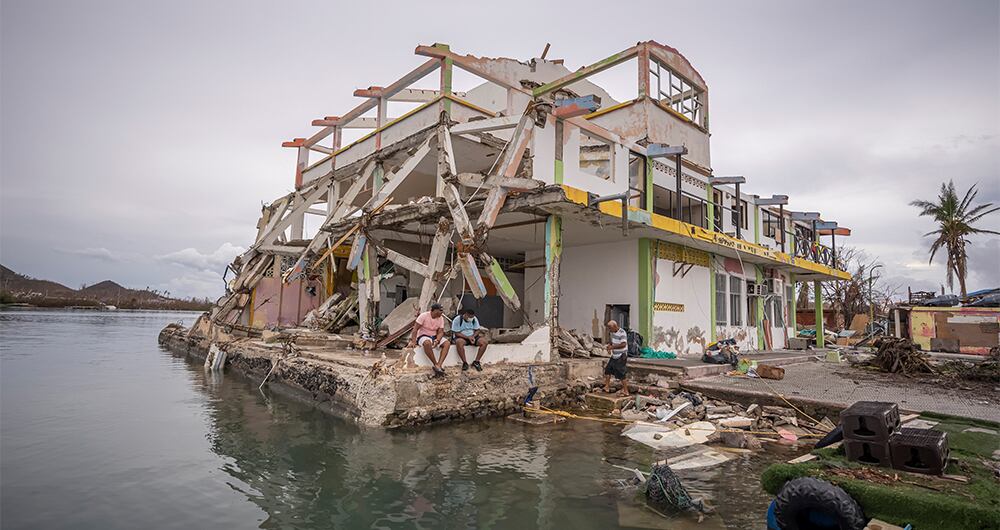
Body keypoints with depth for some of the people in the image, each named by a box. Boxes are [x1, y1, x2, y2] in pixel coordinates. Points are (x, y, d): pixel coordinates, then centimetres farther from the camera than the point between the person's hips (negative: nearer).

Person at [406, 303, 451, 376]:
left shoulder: (441, 318, 1)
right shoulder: (424, 316, -14)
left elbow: (440, 332, -3)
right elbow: (415, 329, -15)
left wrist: (437, 340, -24)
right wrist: (413, 342, -25)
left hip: (435, 336, 5)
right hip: (423, 336, -5)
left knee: (447, 343, -22)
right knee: (427, 343, -41)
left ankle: (439, 365, -33)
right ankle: (436, 365, -30)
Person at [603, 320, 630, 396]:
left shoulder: (622, 333, -21)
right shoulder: (612, 332, 4)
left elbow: (623, 344, -29)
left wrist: (612, 347, -24)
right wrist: (609, 345, 1)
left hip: (621, 356, -9)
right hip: (614, 356, 9)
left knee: (621, 374, -6)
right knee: (608, 369, 13)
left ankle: (626, 392, 4)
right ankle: (607, 387, 25)